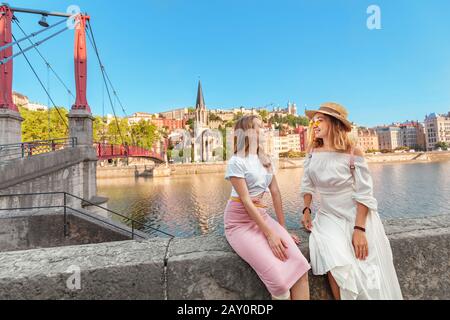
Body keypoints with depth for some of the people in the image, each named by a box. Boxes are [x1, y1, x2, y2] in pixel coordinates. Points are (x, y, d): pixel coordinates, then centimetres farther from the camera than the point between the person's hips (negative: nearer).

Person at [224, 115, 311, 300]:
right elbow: (246, 201, -17)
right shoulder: (236, 161, -13)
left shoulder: (266, 160, 11)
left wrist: (283, 229, 5)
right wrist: (270, 234, -17)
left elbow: (275, 194, 8)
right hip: (240, 222, -6)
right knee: (278, 277, -20)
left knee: (300, 267, -14)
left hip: (262, 216, 6)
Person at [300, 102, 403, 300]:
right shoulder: (312, 152, -1)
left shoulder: (353, 153, -13)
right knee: (338, 267, -16)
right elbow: (307, 184, 7)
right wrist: (306, 210, -1)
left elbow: (363, 194, -13)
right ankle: (342, 295, 9)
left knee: (368, 273, 2)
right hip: (329, 216, 2)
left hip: (358, 216, -2)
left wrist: (359, 229, -19)